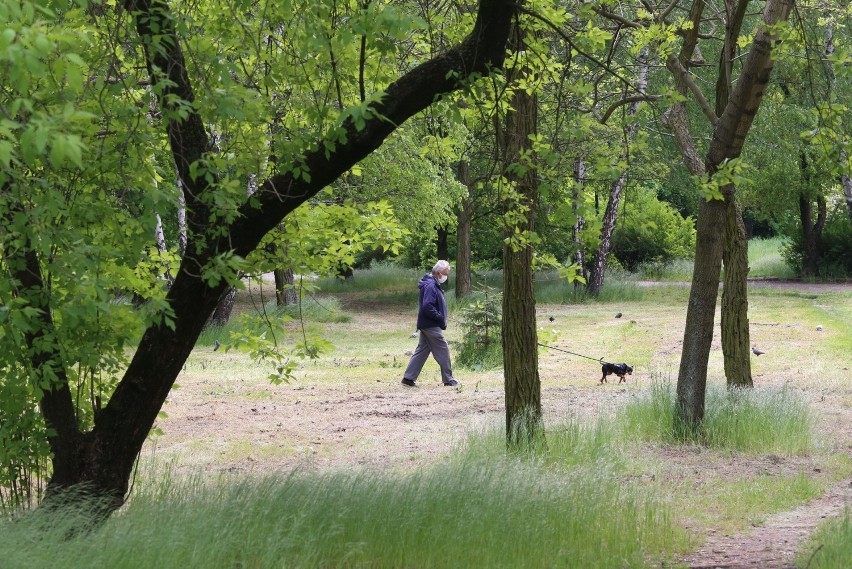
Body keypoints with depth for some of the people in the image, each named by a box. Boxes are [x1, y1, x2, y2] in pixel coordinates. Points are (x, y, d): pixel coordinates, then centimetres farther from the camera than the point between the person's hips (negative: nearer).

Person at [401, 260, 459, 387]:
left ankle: (408, 378, 10)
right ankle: (448, 379, 5)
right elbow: (427, 307, -25)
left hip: (426, 325, 10)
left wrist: (440, 317, 12)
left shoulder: (434, 285, 15)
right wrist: (440, 317, -18)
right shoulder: (430, 286, -18)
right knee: (443, 350, -2)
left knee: (422, 351, 11)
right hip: (431, 326, -10)